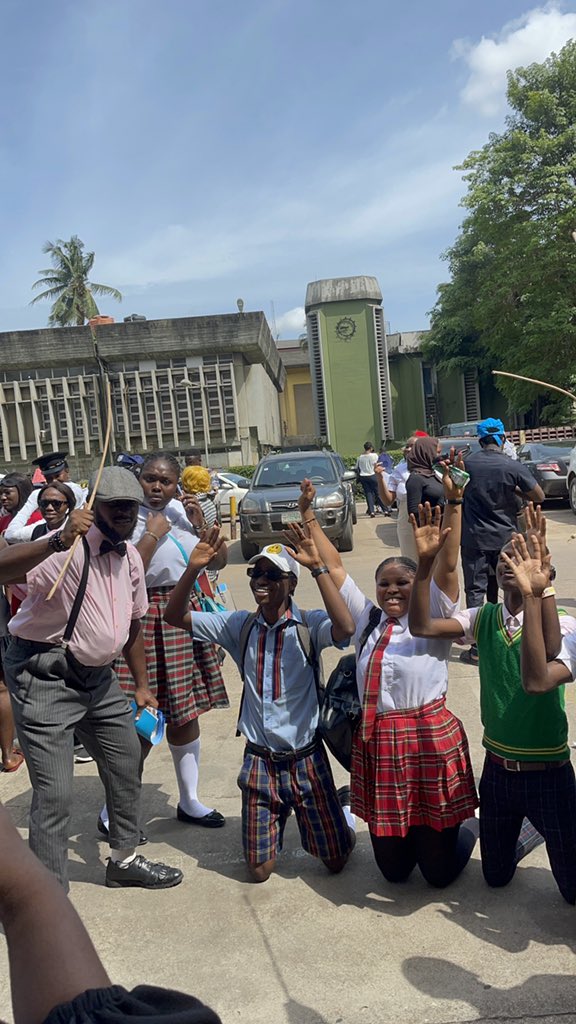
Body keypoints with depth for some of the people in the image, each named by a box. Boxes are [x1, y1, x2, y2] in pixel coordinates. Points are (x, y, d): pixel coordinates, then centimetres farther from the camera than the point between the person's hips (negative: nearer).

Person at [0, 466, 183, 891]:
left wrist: (142, 685, 20)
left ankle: (124, 859, 40)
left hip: (96, 676, 8)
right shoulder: (69, 547, -20)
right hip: (45, 676, -8)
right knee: (55, 794, -7)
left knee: (127, 765, 18)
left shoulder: (131, 557, 5)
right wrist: (57, 543, -52)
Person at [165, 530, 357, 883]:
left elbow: (345, 628, -35)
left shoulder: (309, 625, -13)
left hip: (305, 758, -3)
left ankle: (343, 804, 42)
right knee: (259, 870, 11)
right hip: (259, 761, 3)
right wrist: (193, 569, -19)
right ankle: (279, 818, 40)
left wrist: (318, 567, -36)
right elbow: (176, 616, -3)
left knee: (336, 860, 13)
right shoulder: (240, 626, -1)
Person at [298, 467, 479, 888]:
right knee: (394, 869, 14)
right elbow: (334, 567, 10)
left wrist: (454, 503, -23)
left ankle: (470, 826, 39)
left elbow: (448, 564, -14)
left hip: (430, 741, -4)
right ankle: (410, 837, 46)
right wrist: (309, 517, 8)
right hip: (377, 744, 5)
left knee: (440, 870, 9)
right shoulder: (368, 620, 10)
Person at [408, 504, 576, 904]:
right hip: (497, 767, 4)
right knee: (497, 875, 21)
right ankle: (535, 827, 47)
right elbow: (422, 626, -18)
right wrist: (426, 561, -28)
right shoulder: (484, 618, -5)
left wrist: (538, 586, -48)